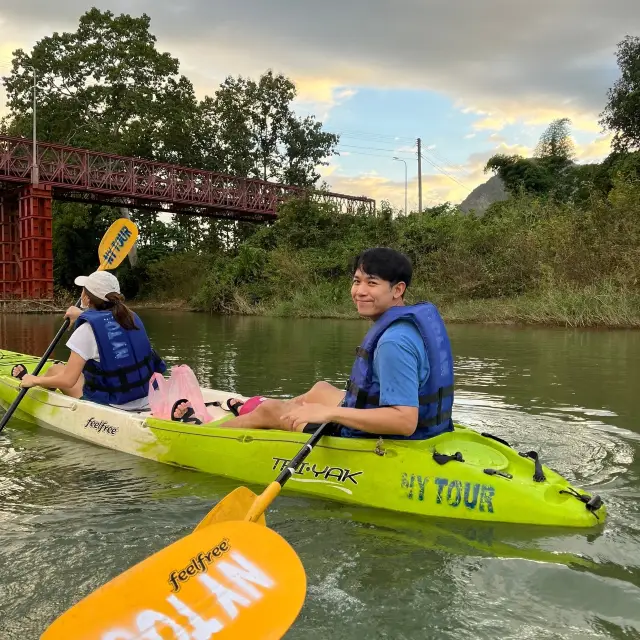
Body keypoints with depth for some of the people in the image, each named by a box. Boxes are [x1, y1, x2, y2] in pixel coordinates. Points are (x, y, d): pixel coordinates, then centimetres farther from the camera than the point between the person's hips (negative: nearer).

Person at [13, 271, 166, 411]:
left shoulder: (88, 329, -18)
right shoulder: (130, 317, 1)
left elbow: (68, 381, -17)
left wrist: (35, 380, 1)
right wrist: (83, 316, 40)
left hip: (109, 404, -6)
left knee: (55, 369, 19)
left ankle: (26, 379, 51)